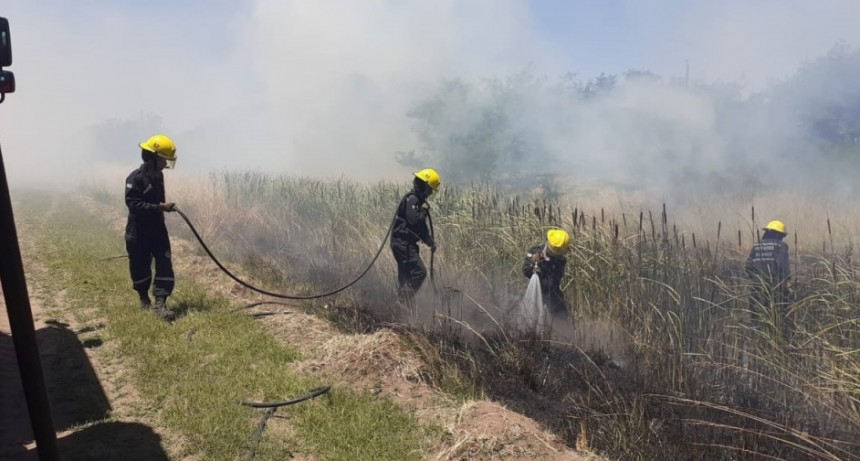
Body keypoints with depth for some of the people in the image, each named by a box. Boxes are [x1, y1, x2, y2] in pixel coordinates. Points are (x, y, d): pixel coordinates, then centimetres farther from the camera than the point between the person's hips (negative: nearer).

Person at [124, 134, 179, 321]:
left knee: (165, 264, -4)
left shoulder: (158, 176, 7)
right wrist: (160, 207, -28)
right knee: (141, 267, 8)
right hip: (138, 231, -6)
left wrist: (165, 206, 7)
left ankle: (160, 303, -3)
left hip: (157, 228, 6)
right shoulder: (135, 178, -17)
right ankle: (144, 298, 31)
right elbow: (133, 204, -25)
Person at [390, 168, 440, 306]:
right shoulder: (411, 199, -14)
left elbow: (420, 225, 23)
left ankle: (402, 303, 20)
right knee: (419, 272, -13)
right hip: (403, 242, -10)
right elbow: (414, 220, -28)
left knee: (405, 275, 13)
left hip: (406, 243, 10)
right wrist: (424, 210, -12)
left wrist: (430, 241, 15)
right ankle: (404, 301, -10)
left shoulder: (418, 200, 18)